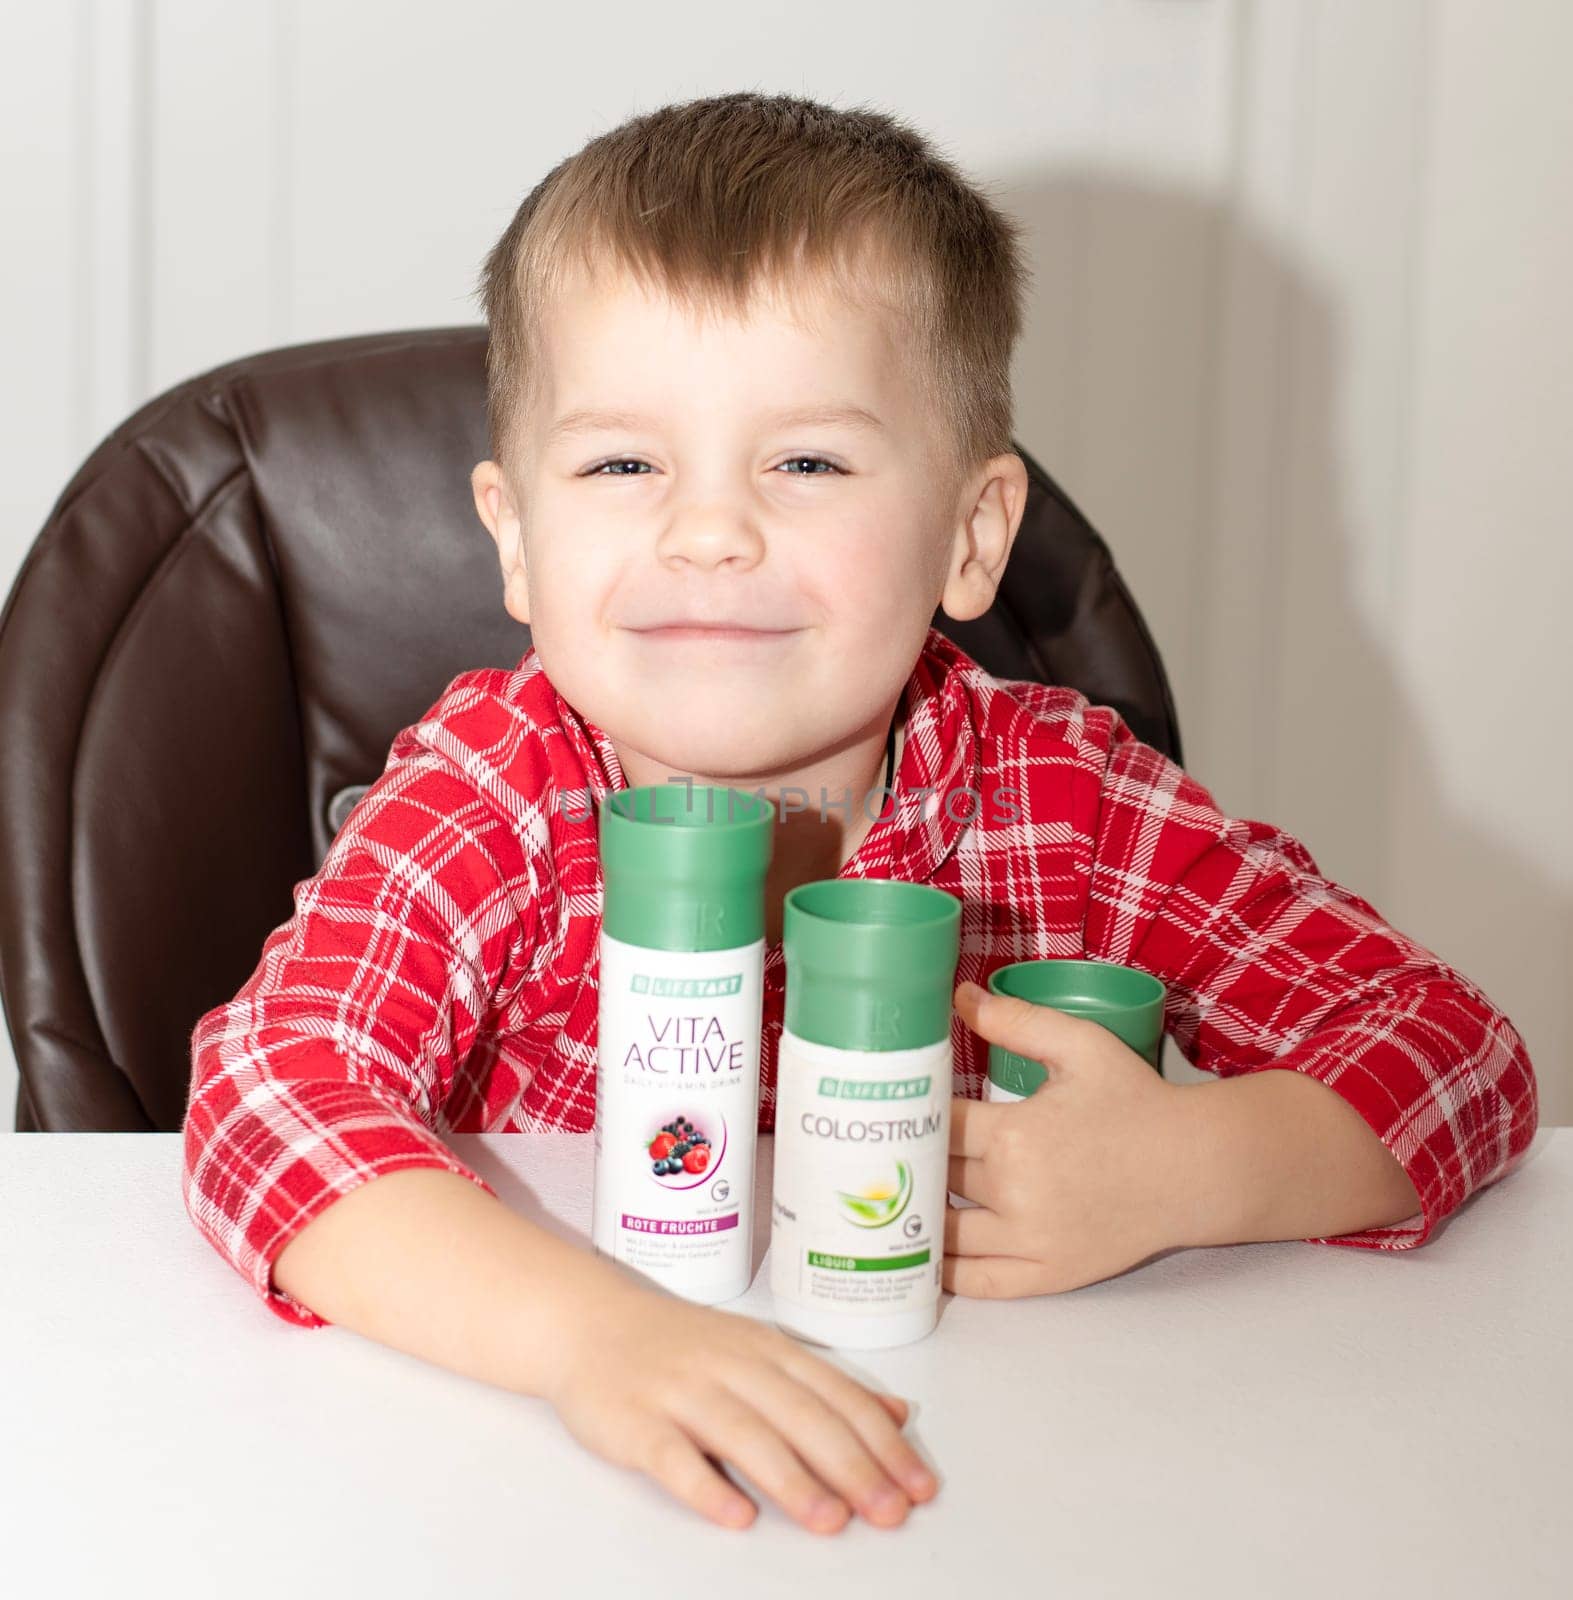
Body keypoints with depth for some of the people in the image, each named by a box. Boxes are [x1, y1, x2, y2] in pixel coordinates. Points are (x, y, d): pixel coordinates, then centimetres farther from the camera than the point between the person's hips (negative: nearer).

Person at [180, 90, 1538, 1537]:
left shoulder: (1066, 794, -7)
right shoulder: (497, 784, -10)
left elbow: (1460, 1051, -5)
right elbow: (270, 1092, -25)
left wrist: (1181, 1175, -24)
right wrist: (587, 1324, -41)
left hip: (981, 1468, 2)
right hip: (541, 1485, -1)